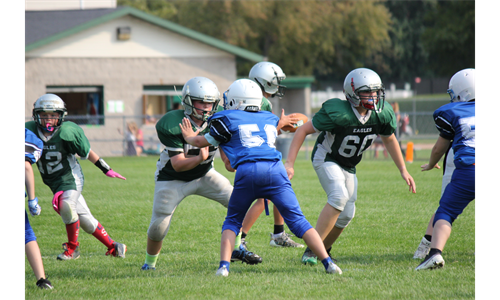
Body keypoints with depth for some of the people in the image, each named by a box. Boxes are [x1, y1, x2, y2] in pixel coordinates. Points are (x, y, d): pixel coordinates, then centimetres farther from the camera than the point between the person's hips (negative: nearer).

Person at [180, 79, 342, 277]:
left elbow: (202, 142, 27)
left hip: (247, 171, -2)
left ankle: (224, 265, -4)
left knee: (232, 221, 15)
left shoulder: (228, 120, 15)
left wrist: (189, 137, 47)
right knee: (297, 220, 3)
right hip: (275, 169, 2)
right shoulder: (270, 120, 26)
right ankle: (327, 262, -9)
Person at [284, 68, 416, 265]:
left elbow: (389, 139, 8)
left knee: (346, 214, 3)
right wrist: (289, 164, -27)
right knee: (339, 196, -29)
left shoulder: (382, 114, -14)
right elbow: (303, 130, -23)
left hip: (349, 166, 7)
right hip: (326, 158, -7)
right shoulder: (338, 113, -31)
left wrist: (403, 171, 9)